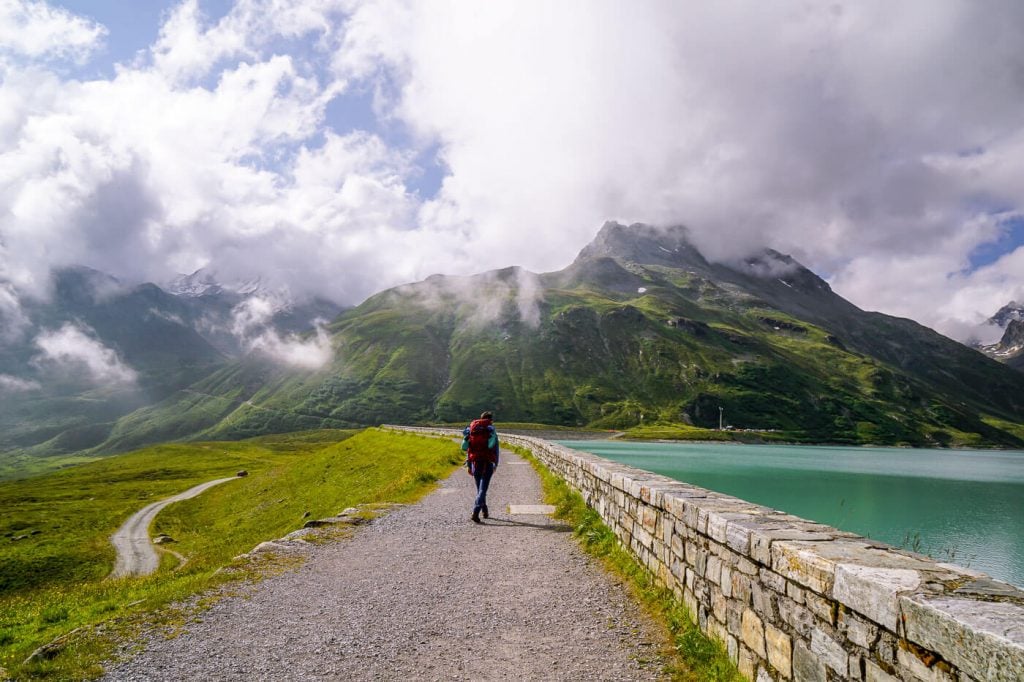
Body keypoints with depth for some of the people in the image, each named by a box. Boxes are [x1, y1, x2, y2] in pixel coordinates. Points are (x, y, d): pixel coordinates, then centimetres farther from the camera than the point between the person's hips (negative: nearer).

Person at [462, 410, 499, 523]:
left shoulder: (472, 431, 10)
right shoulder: (492, 431, 0)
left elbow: (468, 449, 7)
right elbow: (496, 450, -4)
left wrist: (468, 465, 10)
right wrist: (496, 465, 3)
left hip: (475, 462, 4)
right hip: (488, 463, -4)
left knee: (480, 488, 18)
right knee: (483, 489, -4)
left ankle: (485, 512, 27)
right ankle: (476, 512, -19)